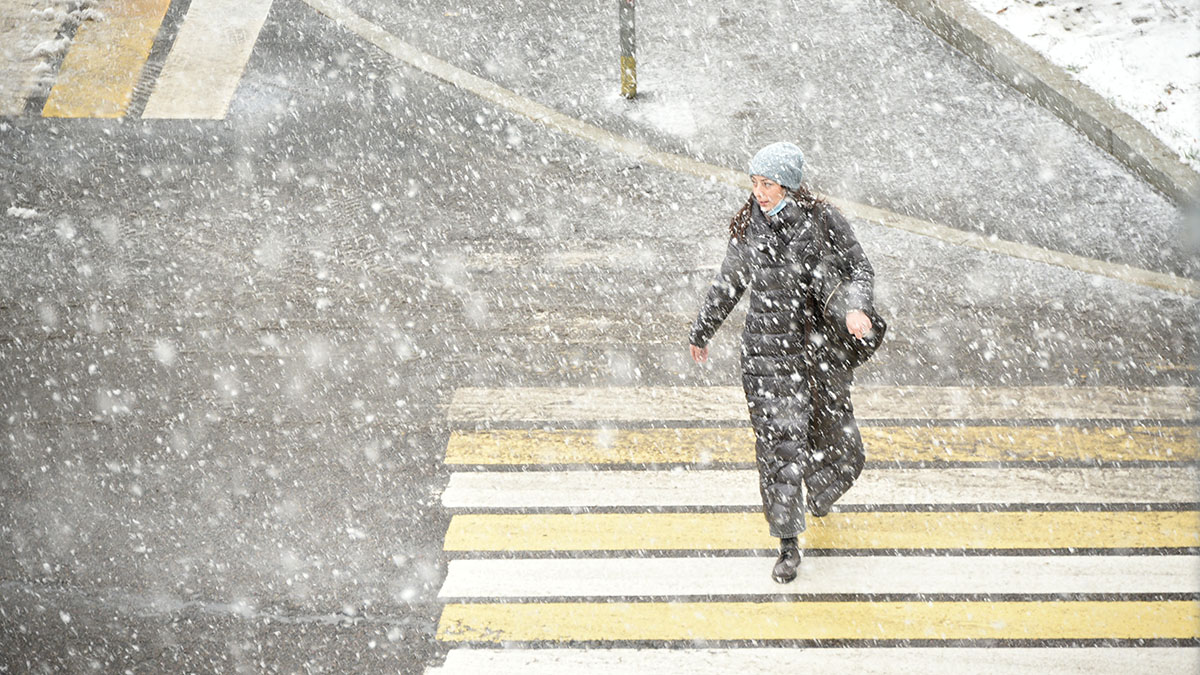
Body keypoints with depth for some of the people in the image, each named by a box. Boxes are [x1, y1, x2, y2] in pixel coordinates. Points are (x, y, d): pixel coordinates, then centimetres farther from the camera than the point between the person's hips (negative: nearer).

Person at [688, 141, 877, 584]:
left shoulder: (824, 221, -8)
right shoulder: (748, 227, -1)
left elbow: (859, 270, -2)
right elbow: (729, 284, 13)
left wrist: (856, 308, -23)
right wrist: (701, 331, 22)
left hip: (825, 347, 0)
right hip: (769, 351, 0)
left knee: (831, 436, 15)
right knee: (778, 444, -5)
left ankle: (820, 494, 50)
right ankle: (789, 546, 5)